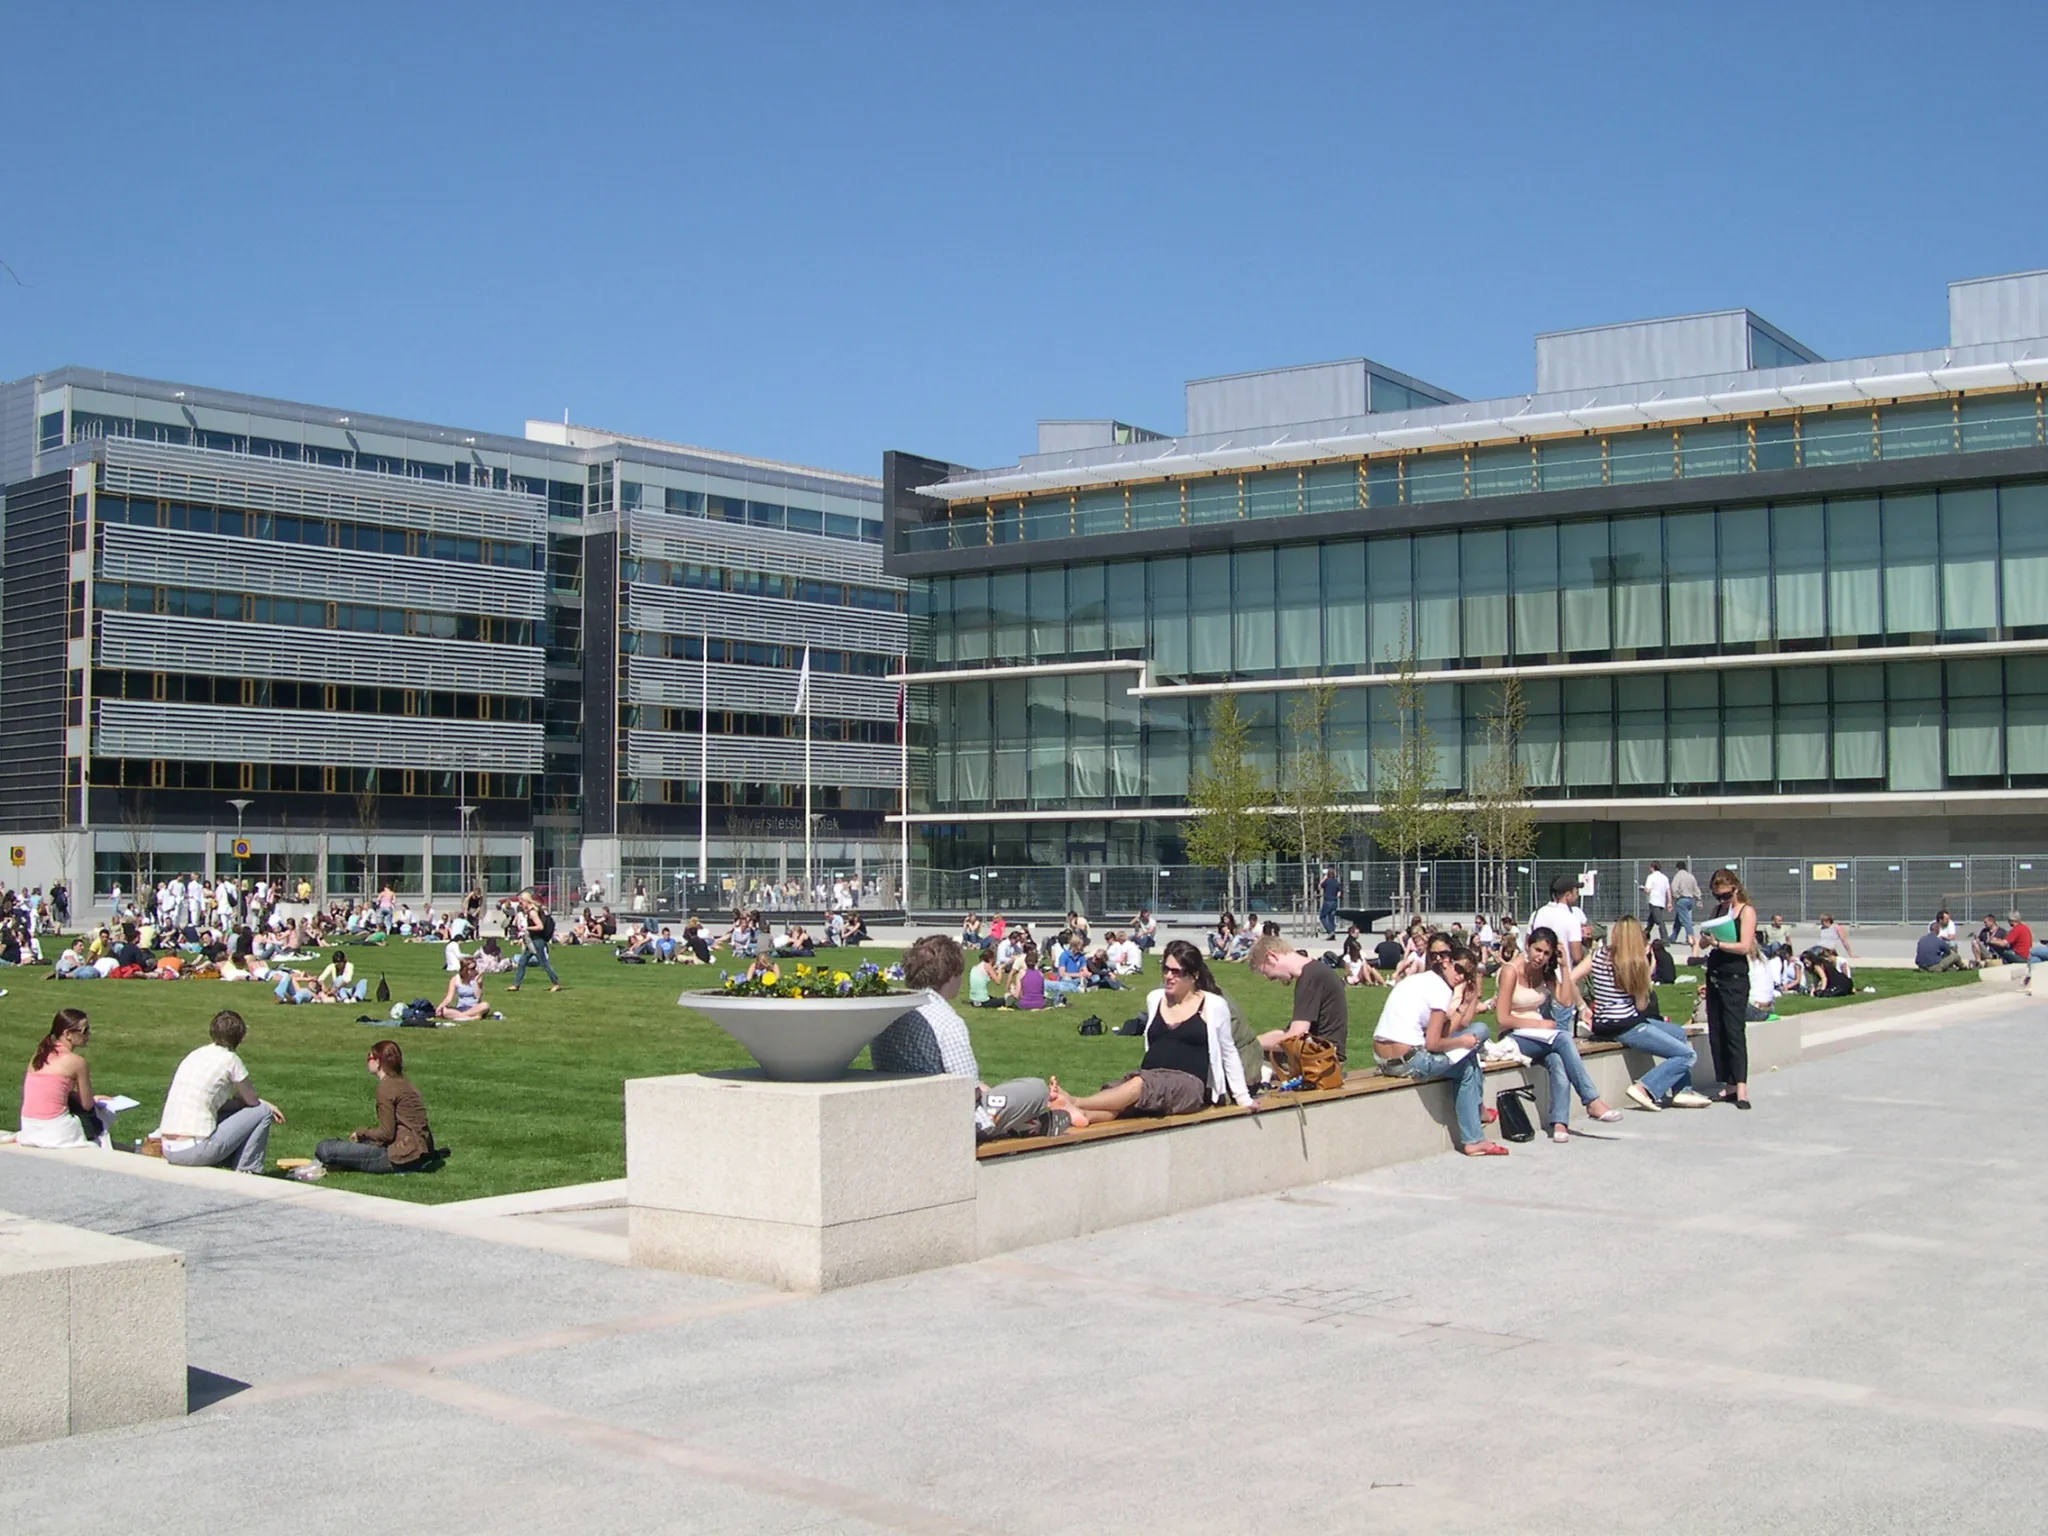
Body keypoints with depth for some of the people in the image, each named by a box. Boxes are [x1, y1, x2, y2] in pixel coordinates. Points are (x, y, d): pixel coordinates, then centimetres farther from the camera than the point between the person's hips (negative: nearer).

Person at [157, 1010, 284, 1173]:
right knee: (263, 1112, 8)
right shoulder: (229, 1059, -6)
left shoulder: (194, 1056, 15)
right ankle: (246, 1173, 7)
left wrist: (263, 1103, 23)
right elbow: (252, 1100, 4)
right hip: (196, 1151, -8)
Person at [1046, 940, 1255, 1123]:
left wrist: (1243, 1097, 12)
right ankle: (1079, 1114, -62)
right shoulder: (1154, 999, 16)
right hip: (1150, 1081, 4)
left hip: (1188, 1083, -4)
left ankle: (1074, 1103, -52)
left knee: (1141, 1085, -36)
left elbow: (1229, 1053, 12)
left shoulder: (1213, 1005, 4)